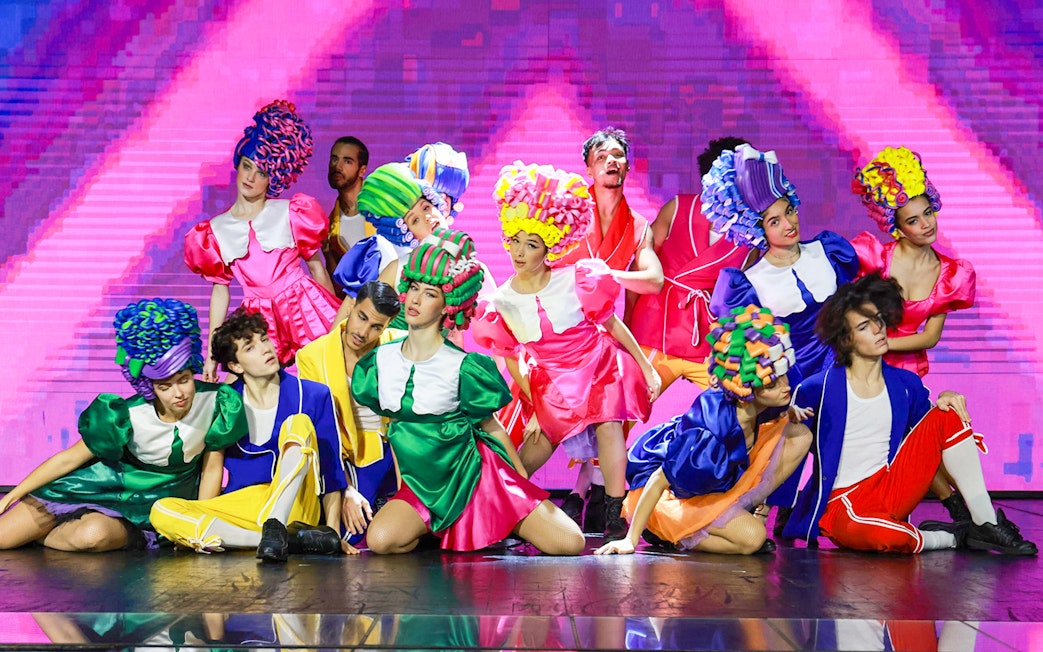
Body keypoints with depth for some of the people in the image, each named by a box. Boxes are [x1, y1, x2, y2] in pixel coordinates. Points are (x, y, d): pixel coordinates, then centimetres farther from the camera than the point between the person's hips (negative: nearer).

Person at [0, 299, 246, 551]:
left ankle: (35, 536, 0)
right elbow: (68, 459, -12)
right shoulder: (128, 416, -22)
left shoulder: (216, 402, -20)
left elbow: (212, 469, -7)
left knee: (94, 535, -33)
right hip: (106, 487, -1)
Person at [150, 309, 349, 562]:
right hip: (239, 508, 3)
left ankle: (275, 528, -40)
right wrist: (198, 527, 5)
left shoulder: (313, 396, 3)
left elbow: (331, 470, 1)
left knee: (298, 423, -23)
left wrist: (333, 532, -8)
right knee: (161, 511, -24)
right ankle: (291, 538, -33)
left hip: (293, 507, -2)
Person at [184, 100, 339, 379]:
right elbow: (220, 290, 10)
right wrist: (211, 357, 7)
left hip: (304, 308, -1)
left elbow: (316, 266, 6)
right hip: (260, 323, 2)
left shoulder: (291, 213, 1)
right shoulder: (215, 230, 7)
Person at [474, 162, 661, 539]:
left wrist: (646, 367, 0)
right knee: (531, 456, -3)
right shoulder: (500, 303, -8)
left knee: (608, 424, -24)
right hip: (552, 383, 2)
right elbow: (512, 359, 1)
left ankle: (614, 514, -18)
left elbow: (613, 324, -4)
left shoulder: (577, 281, -14)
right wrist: (532, 408, 1)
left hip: (601, 367, -2)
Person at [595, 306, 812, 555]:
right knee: (751, 538, -31)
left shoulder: (750, 406, -17)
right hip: (670, 494, -8)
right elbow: (658, 480, -30)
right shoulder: (709, 431, -38)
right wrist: (630, 539, -27)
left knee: (801, 436, -6)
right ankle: (665, 531, -8)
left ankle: (744, 509, 4)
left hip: (719, 483, 8)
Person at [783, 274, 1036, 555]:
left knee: (948, 416, -8)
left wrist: (943, 401, 0)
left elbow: (930, 429, 18)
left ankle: (987, 523, -11)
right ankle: (950, 538, -15)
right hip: (842, 503, -5)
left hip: (893, 488, 5)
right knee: (859, 530, -44)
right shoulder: (818, 389, -7)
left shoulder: (906, 384, 8)